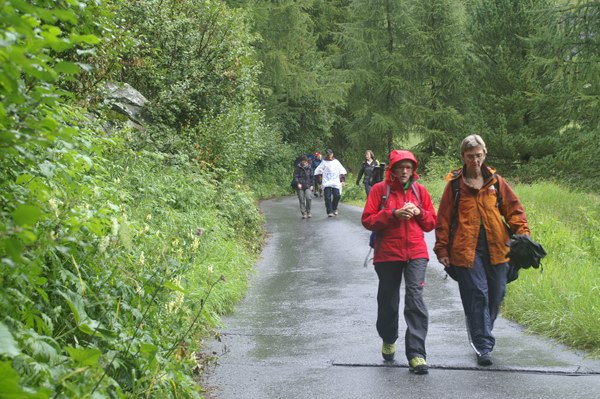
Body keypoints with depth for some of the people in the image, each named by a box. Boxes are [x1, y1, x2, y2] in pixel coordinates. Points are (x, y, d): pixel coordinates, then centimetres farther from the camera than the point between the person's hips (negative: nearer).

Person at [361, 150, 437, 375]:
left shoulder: (419, 190, 8)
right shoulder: (379, 189, 1)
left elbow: (431, 223, 13)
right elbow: (367, 220, -5)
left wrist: (419, 213, -7)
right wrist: (394, 214, -16)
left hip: (416, 253, 0)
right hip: (388, 254, 0)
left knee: (415, 298, -13)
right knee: (388, 300, 11)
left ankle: (416, 354, -14)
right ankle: (388, 340, 39)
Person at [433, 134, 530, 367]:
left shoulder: (496, 182, 9)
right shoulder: (455, 184, 3)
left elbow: (514, 210, 10)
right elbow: (443, 219, 4)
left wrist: (523, 234, -5)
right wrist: (442, 250, 1)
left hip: (496, 248, 3)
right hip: (466, 249, -3)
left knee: (496, 294, 9)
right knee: (476, 294, -7)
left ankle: (482, 334, 32)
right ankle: (483, 346, -1)